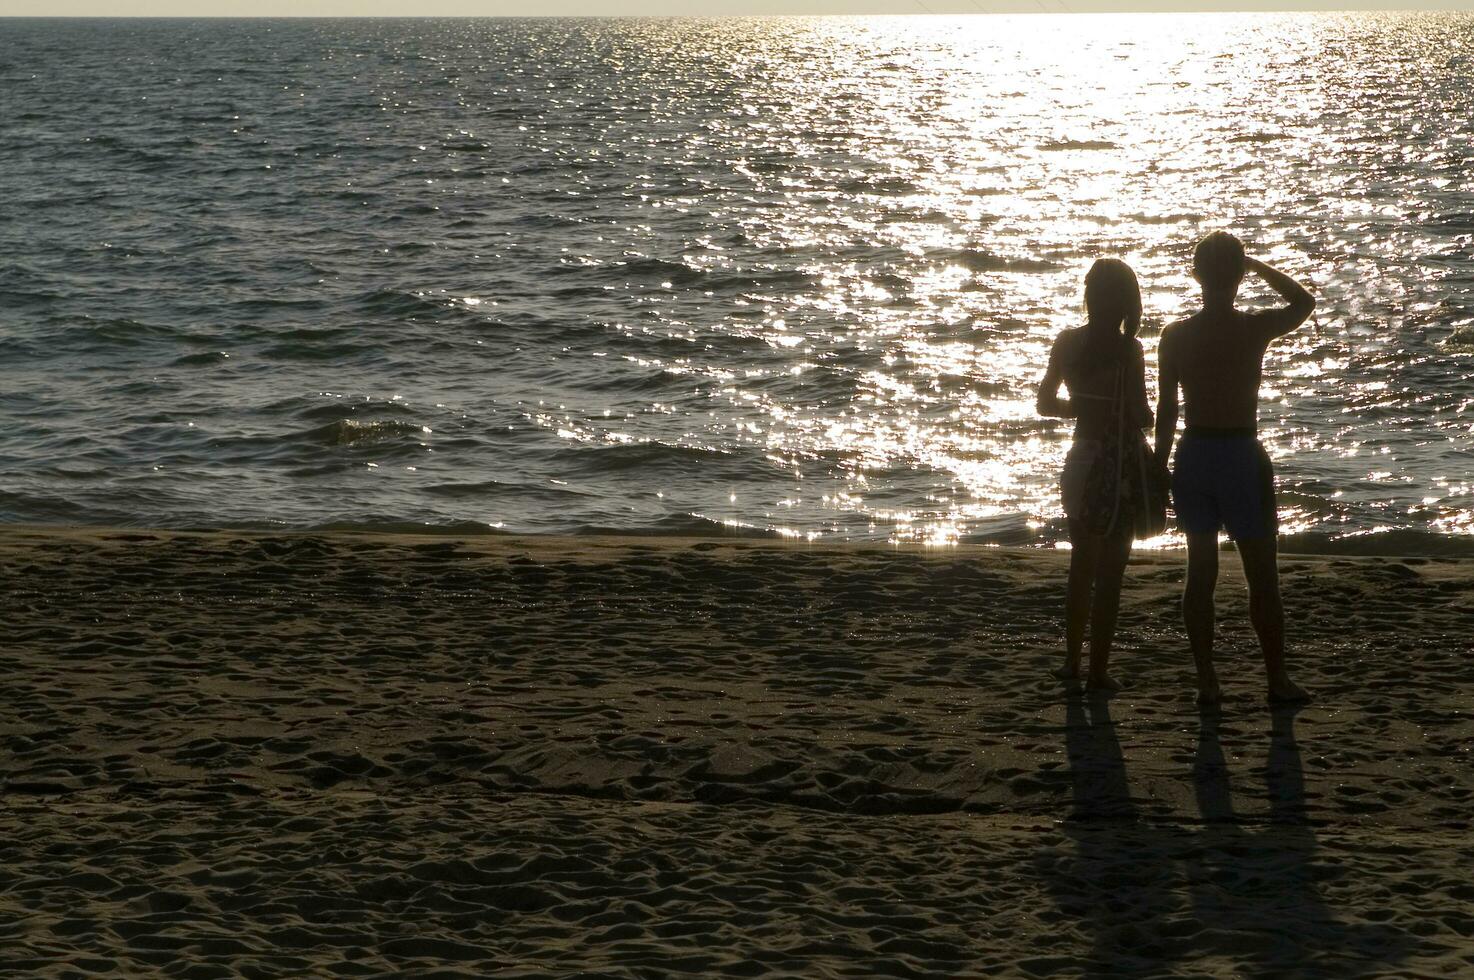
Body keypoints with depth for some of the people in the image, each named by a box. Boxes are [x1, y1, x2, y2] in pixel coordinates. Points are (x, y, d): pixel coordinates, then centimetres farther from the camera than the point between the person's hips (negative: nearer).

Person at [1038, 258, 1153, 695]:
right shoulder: (1127, 349, -16)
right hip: (1119, 463, -5)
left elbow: (1046, 403, 7)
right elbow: (1141, 416, -17)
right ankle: (1098, 672, 4)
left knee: (1082, 564, 19)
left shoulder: (1067, 342, 0)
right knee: (1109, 570, 1)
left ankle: (1072, 661, 24)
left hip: (1082, 461, 5)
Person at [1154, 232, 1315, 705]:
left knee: (1201, 570, 11)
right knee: (1262, 574, 7)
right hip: (1241, 454, -3)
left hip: (1193, 456, 3)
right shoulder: (1255, 328, -11)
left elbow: (1166, 408, 1)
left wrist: (1159, 469, 10)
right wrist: (1259, 266, 13)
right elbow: (1304, 302, 10)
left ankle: (1206, 680, 12)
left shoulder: (1175, 336, -3)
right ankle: (1278, 679, 12)